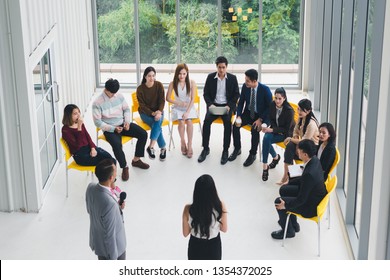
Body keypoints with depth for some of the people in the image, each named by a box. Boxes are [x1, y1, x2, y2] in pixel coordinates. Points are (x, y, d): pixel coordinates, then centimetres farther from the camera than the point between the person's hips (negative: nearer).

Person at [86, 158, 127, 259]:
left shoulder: (91, 188, -15)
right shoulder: (109, 203, -40)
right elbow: (110, 234, -30)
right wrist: (113, 258, -17)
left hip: (97, 241, 7)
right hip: (111, 246, -7)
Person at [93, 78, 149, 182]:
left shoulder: (119, 96, 0)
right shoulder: (97, 103, -15)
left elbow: (126, 109, 12)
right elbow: (98, 122, -14)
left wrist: (127, 122, -7)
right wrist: (113, 128, -20)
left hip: (122, 124, 5)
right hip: (109, 129, -5)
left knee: (143, 134, -10)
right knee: (117, 145, -34)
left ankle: (136, 160, 8)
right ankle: (124, 167, -10)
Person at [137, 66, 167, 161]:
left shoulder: (159, 85, -5)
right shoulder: (140, 89, -10)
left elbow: (162, 100, -6)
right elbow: (142, 105, -10)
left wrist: (159, 111, -25)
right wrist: (152, 113, -24)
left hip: (158, 111, 1)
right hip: (145, 113, -1)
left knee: (158, 122, -33)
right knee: (157, 124, -29)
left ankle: (151, 147, -35)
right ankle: (163, 148, -22)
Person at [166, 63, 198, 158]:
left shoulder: (191, 83, -9)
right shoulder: (173, 83, -7)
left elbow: (192, 99, -11)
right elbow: (168, 98, 0)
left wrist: (187, 112, -22)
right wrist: (180, 103, -11)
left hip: (189, 107, 0)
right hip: (177, 108, 0)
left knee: (189, 121, -29)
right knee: (181, 122, -29)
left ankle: (190, 145, -23)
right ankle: (183, 143, -7)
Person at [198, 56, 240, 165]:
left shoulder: (232, 78, 1)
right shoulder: (210, 77, 3)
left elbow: (236, 94, 3)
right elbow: (206, 93, 6)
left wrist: (229, 106, -13)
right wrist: (210, 104, -13)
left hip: (227, 105, -1)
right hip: (214, 105, 1)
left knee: (227, 122, -31)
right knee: (206, 121, -27)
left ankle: (225, 151, -22)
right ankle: (205, 148, -13)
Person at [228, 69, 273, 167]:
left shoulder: (265, 89, -19)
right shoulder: (245, 87, -9)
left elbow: (270, 107, -12)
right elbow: (241, 102, 2)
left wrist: (260, 119, -21)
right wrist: (239, 116, -13)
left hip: (262, 115, -4)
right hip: (248, 113, 4)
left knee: (255, 130, -31)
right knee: (235, 125, -20)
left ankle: (253, 154, -10)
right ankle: (237, 149, 3)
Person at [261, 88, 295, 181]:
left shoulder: (289, 110, -24)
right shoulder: (272, 104, -9)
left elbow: (287, 128, -18)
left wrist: (272, 130, -26)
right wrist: (274, 129, -11)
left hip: (286, 133, -5)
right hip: (275, 129, 5)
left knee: (266, 139, -27)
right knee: (266, 138, -27)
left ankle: (265, 167, -16)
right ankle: (275, 157, 0)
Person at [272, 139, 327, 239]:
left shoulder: (309, 174, -37)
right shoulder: (314, 159, -11)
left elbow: (301, 199, -26)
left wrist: (285, 205, -13)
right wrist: (289, 182, 14)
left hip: (311, 206, -9)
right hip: (312, 192, 9)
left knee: (278, 202, -3)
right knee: (283, 190, 17)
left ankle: (288, 231, 19)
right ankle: (293, 224, 30)